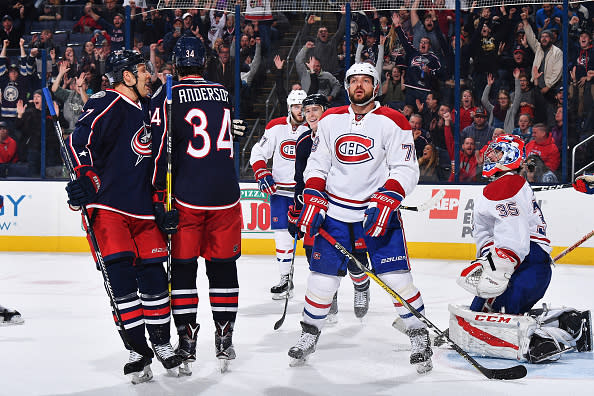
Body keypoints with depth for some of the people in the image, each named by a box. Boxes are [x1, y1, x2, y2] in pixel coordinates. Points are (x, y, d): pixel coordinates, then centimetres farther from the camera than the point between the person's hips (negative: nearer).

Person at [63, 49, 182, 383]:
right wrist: (83, 180, -27)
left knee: (154, 275, 5)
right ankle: (137, 351, 1)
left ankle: (162, 343, 20)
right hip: (110, 207, -7)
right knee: (122, 277, -9)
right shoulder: (107, 105, -9)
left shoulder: (144, 111, 17)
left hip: (143, 209, 7)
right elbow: (80, 141, -21)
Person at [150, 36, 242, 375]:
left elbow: (158, 147, -12)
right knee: (224, 265, 11)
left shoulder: (168, 96, -4)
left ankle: (187, 342, 4)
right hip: (226, 194, 4)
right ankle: (225, 341, 16)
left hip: (187, 195, -3)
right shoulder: (223, 93, 10)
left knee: (183, 267, 5)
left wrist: (159, 196, -10)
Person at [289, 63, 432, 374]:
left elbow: (406, 169, -8)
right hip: (335, 211, 3)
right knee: (322, 276, 1)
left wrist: (385, 202, -21)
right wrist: (312, 202, -1)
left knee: (396, 276, -9)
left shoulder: (392, 122, -4)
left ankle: (420, 338, 6)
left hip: (380, 211, -3)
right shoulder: (330, 120, 7)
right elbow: (317, 164, 11)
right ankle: (309, 334, 21)